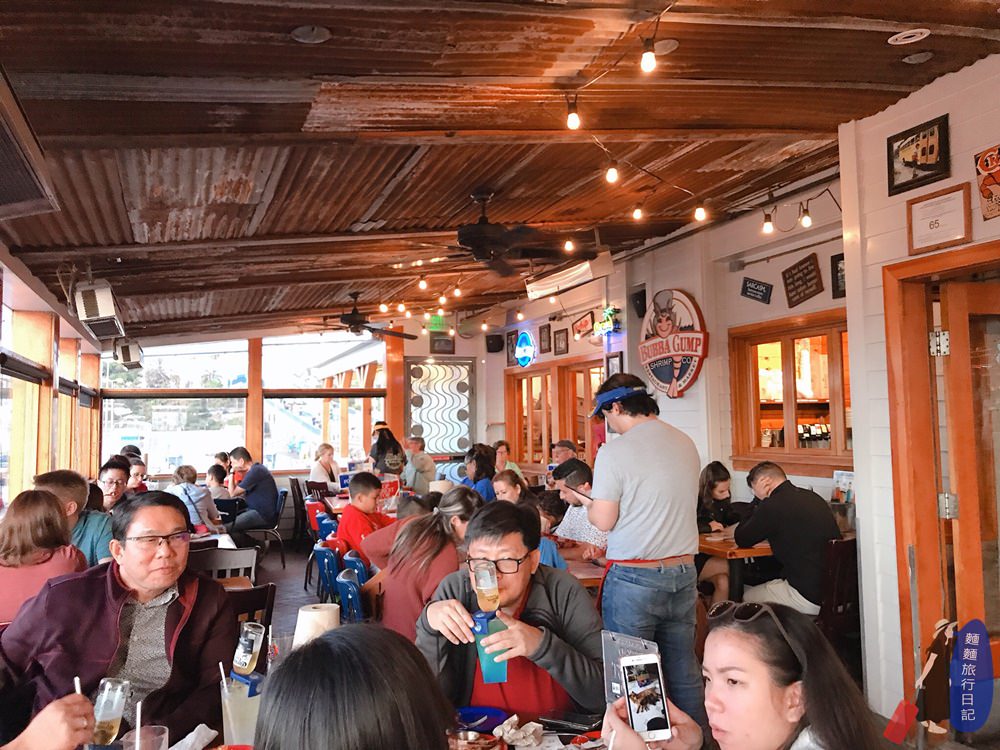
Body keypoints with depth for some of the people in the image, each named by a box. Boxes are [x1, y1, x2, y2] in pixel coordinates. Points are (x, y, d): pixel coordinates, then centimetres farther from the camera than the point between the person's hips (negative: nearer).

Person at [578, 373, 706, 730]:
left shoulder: (615, 451, -12)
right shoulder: (686, 444, 6)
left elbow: (603, 521, -10)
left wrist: (586, 502, 10)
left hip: (634, 578, -6)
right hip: (683, 572, 6)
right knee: (684, 672, 13)